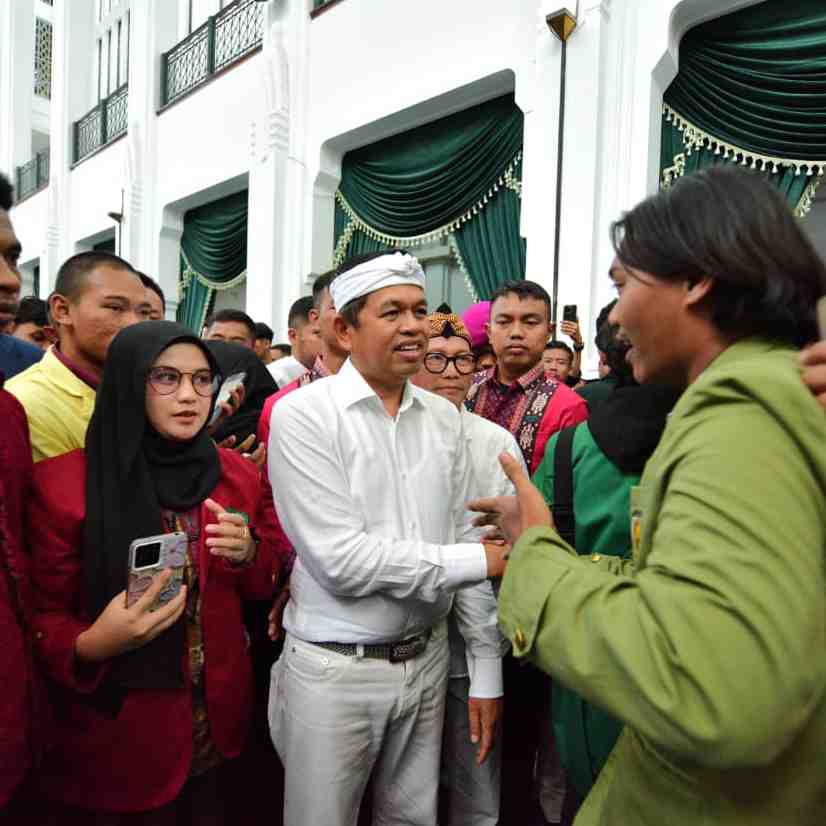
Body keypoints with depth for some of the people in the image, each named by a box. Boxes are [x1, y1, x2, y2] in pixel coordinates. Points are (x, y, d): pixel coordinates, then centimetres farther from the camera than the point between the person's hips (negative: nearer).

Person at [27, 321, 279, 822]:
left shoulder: (236, 472, -3)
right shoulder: (62, 483, -16)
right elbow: (40, 618, -8)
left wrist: (248, 554, -15)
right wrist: (91, 646, -28)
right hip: (112, 732, -3)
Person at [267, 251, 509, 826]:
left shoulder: (444, 417, 2)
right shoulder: (303, 414, -15)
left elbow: (464, 540, 4)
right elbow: (340, 560, -21)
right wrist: (478, 562, -16)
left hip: (427, 658, 5)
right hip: (335, 670, -4)